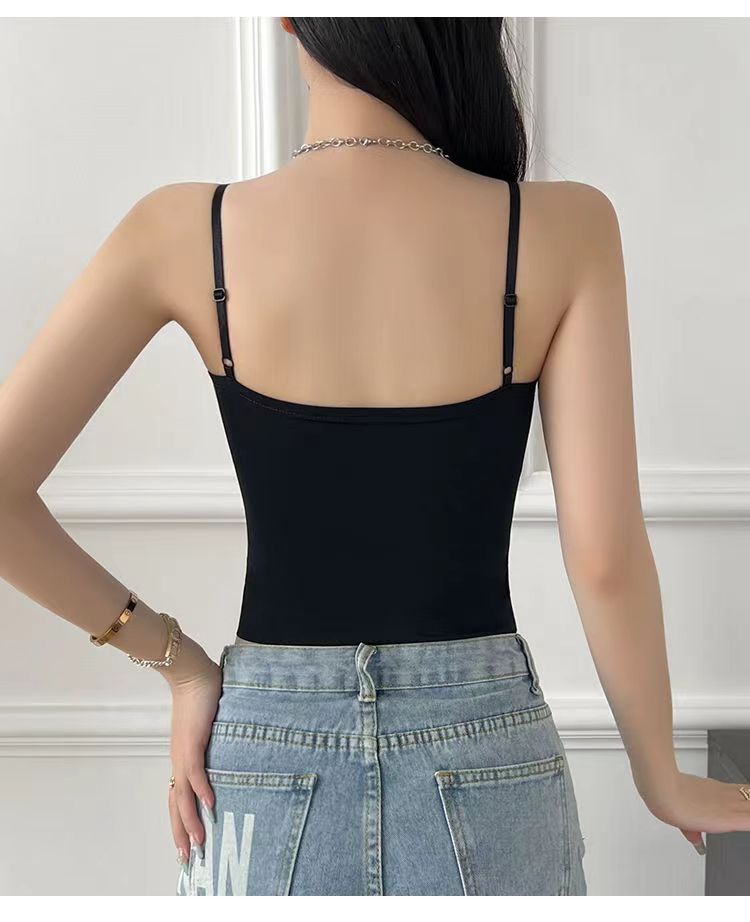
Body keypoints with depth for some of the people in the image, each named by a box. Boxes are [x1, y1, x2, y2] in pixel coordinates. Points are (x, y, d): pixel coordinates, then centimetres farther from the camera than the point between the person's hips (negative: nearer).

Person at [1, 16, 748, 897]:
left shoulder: (183, 231, -9)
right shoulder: (564, 231, -12)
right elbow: (605, 558, -12)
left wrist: (169, 655, 1)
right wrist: (663, 779, 4)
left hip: (268, 762, 1)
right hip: (484, 766, 0)